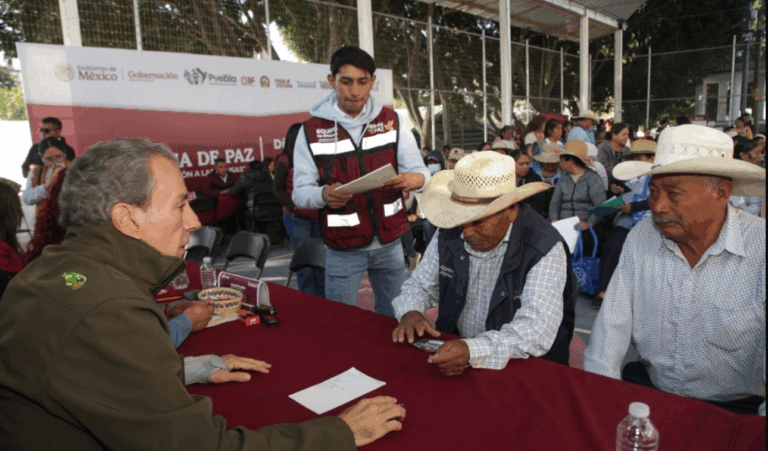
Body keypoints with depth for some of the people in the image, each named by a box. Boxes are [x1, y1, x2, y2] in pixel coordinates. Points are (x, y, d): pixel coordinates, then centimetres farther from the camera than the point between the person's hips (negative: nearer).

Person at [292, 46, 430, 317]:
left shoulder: (392, 122, 2)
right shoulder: (311, 131, -3)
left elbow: (422, 173, 0)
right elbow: (300, 193, -4)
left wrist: (416, 179, -24)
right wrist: (324, 194, -27)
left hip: (390, 242, 2)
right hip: (342, 249, -1)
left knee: (395, 319, 15)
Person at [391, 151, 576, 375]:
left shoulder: (544, 249, -20)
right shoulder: (449, 234, -3)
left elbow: (537, 329, -28)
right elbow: (420, 285, 8)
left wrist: (473, 351, -44)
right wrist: (410, 312, -15)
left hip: (526, 369, -4)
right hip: (454, 351, 4)